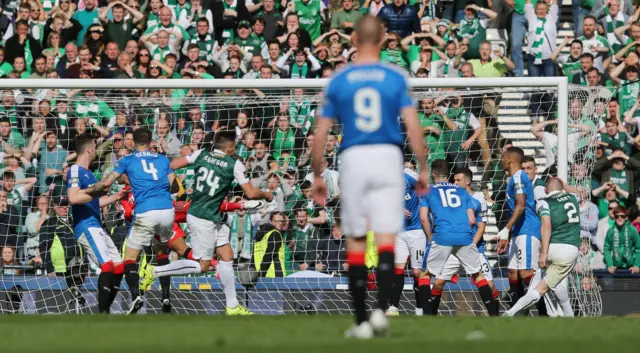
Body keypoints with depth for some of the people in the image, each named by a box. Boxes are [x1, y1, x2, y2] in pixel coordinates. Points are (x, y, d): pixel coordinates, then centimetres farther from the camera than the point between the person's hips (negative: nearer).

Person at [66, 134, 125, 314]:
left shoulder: (87, 173, 20)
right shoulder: (75, 171, -11)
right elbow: (73, 198, -26)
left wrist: (116, 197, 32)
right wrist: (96, 192, -19)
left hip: (97, 227, 10)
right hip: (86, 226, -10)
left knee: (118, 267, 10)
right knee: (107, 265, -21)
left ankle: (105, 310, 14)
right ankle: (102, 313, -22)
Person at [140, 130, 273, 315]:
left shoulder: (202, 155, 2)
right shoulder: (234, 164, -12)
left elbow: (172, 165, -2)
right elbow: (250, 193, -8)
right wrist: (267, 195, 11)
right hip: (203, 219, -8)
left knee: (227, 256, 12)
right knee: (201, 265, 0)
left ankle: (232, 306, 14)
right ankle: (154, 272, -2)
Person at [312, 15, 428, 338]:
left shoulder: (339, 81, 4)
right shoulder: (395, 78, 2)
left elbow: (320, 134, 4)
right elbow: (413, 127, -5)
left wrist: (317, 175, 13)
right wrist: (423, 167, 3)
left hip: (353, 158, 1)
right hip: (388, 155, -1)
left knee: (355, 242, 7)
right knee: (386, 238, -2)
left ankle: (361, 321, 8)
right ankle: (381, 309, -19)